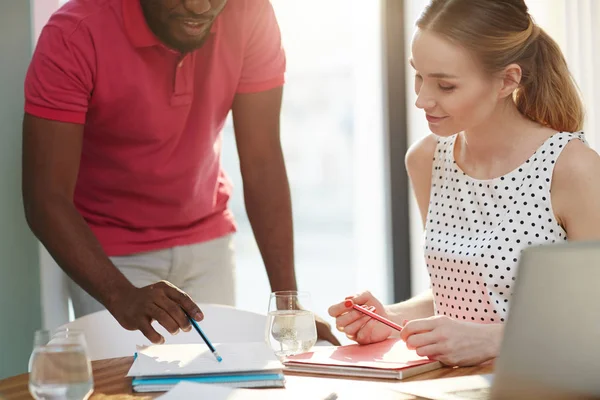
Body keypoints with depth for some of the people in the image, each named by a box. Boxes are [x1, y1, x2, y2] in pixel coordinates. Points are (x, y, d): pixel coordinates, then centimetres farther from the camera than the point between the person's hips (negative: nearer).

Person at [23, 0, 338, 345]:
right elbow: (46, 199, -28)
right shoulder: (72, 38, -26)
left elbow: (262, 163, -16)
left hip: (207, 242, 3)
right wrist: (121, 296, -42)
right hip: (109, 251, -2)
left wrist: (288, 301, -21)